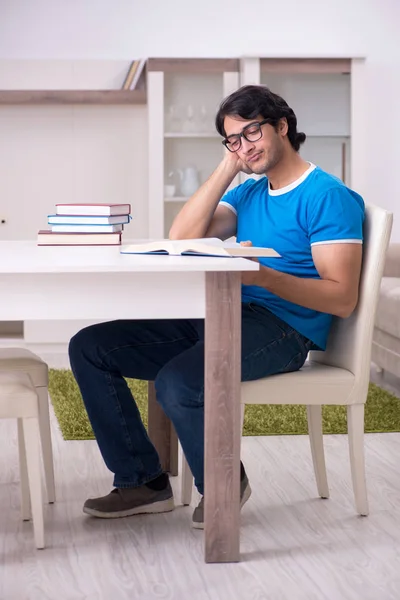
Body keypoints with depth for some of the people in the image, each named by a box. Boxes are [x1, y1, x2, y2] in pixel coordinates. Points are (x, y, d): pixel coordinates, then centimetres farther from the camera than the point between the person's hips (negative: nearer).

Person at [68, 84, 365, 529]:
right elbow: (182, 238, 6)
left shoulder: (328, 196, -5)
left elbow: (342, 299, -13)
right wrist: (229, 166, 6)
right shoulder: (248, 193, 21)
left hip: (281, 329, -8)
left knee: (177, 384, -35)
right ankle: (143, 482, 3)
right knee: (89, 348, -1)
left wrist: (264, 277, -26)